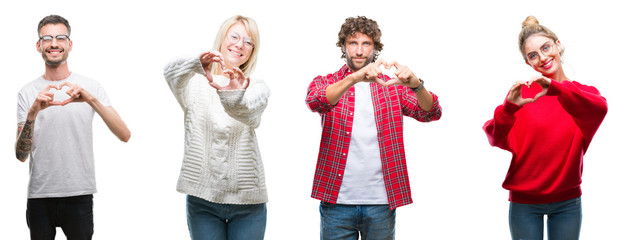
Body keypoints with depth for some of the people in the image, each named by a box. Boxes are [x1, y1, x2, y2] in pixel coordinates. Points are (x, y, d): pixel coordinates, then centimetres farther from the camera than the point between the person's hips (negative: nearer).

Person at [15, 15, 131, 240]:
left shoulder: (90, 87, 1)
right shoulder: (27, 93, 3)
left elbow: (125, 135, -10)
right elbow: (21, 154, -3)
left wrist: (92, 100, -23)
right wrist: (33, 112, -19)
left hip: (79, 195, -1)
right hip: (39, 196, 1)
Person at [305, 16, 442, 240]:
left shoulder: (393, 87, 10)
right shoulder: (325, 83, 7)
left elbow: (432, 113, -4)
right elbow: (315, 102, -17)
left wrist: (416, 85, -26)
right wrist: (356, 78, -33)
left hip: (381, 203, 1)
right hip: (338, 201, -1)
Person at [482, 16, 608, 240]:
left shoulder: (584, 93, 1)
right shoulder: (522, 92, -2)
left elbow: (599, 110, -24)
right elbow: (497, 140, -13)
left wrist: (553, 88, -37)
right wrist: (509, 107, -32)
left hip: (567, 202, 1)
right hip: (525, 202, -1)